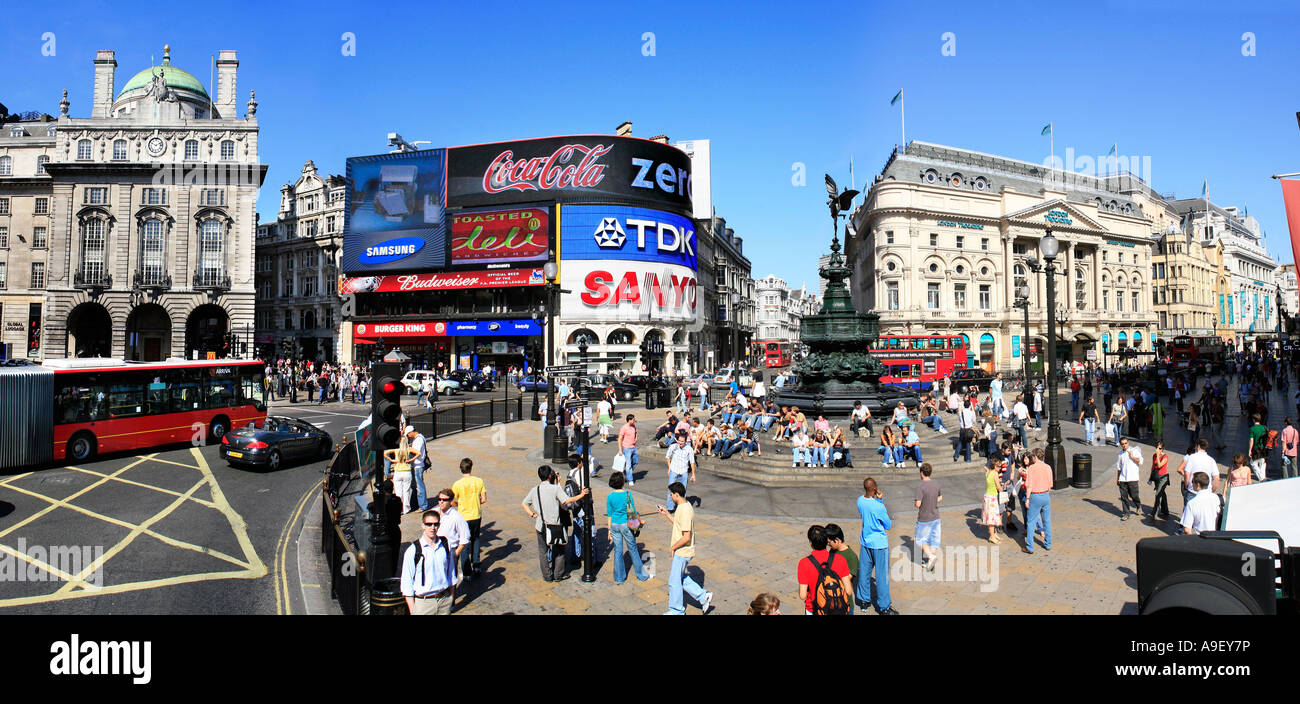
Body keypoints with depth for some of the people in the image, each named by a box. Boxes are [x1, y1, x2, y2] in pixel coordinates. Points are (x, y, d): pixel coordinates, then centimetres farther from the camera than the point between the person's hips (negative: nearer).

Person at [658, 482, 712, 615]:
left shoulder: (685, 511, -28)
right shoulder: (683, 506, 4)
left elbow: (686, 537, -29)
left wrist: (673, 547, -16)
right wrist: (666, 513, 9)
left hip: (682, 552, -10)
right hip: (682, 551, 10)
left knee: (674, 581, 7)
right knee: (680, 578, 22)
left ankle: (676, 610, 24)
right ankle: (703, 596, 27)